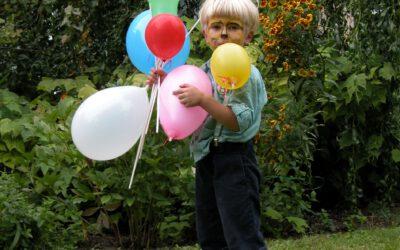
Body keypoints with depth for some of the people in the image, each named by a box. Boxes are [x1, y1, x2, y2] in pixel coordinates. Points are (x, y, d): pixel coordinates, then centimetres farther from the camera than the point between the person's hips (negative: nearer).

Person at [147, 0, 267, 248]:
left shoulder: (247, 74, -14)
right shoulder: (204, 71, 11)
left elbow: (240, 121, -24)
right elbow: (190, 109, 24)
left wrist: (202, 99, -31)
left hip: (234, 162, -9)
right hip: (207, 160, 9)